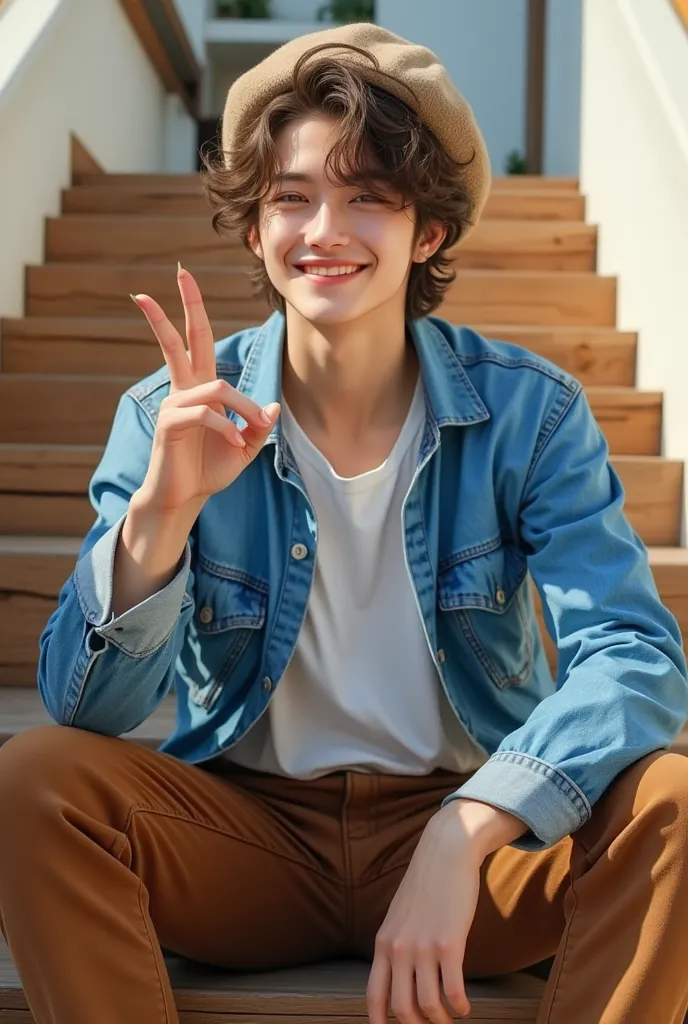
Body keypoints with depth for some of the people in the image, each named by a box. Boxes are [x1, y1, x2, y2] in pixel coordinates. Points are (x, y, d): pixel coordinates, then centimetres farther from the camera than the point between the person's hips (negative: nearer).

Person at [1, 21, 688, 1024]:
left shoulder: (528, 411, -8)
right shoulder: (172, 418, -7)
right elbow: (86, 708, -11)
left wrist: (460, 838, -34)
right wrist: (160, 513, -30)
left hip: (477, 828, 0)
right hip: (246, 828, 1)